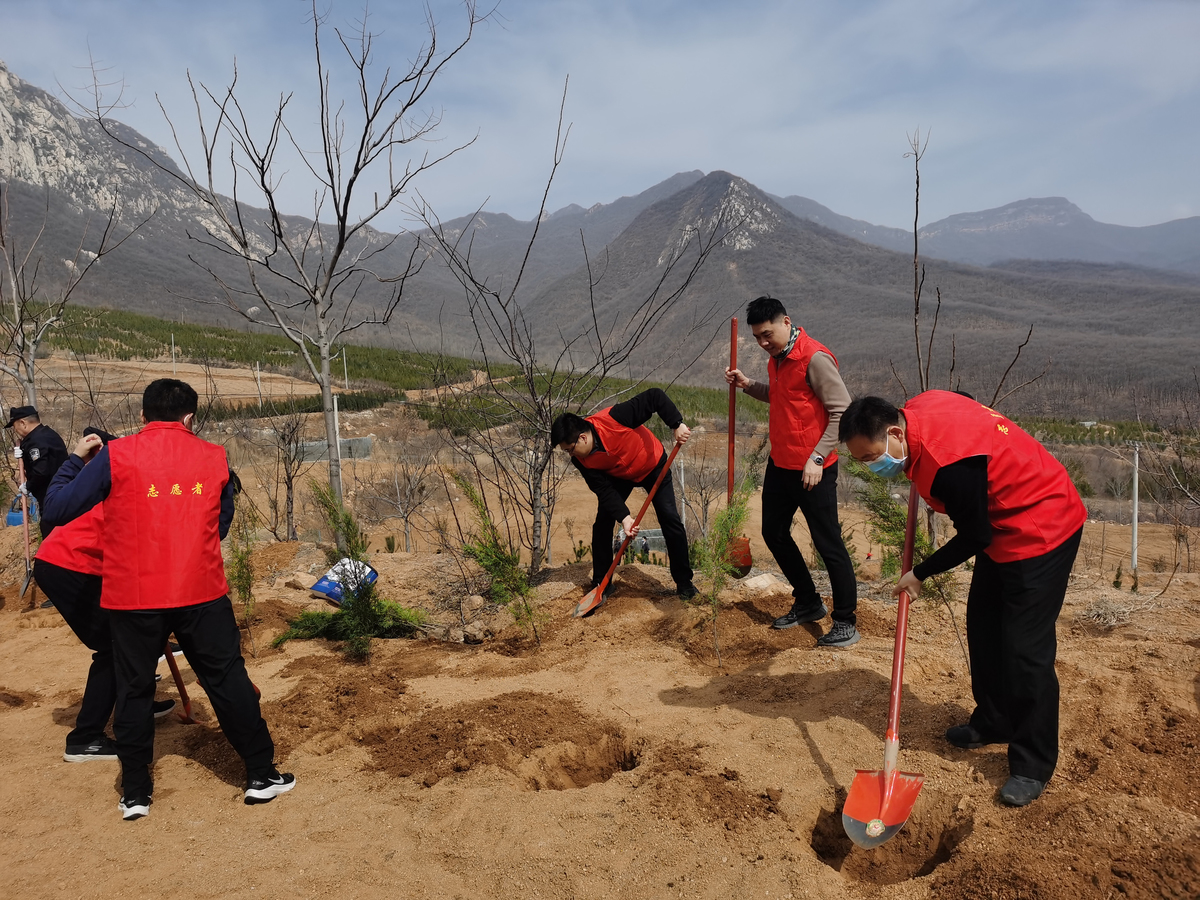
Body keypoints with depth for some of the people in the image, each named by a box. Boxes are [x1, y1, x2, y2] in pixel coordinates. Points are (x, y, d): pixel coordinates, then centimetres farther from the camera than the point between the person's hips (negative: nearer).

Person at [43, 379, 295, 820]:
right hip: (202, 593, 1)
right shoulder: (214, 457, 4)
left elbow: (57, 510, 0)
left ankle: (135, 793, 23)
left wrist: (75, 460, 13)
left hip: (133, 597, 0)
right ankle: (261, 775, 17)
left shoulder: (115, 456, -3)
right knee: (228, 680, 10)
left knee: (133, 690, 15)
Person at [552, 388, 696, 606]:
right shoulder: (582, 461, -24)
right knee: (602, 525, -5)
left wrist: (676, 425, -43)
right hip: (619, 476, 4)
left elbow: (655, 397, -36)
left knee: (670, 520, -8)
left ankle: (684, 582, 6)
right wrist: (624, 517, -36)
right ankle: (601, 584, 11)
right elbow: (604, 490, -23)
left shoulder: (613, 418, -39)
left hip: (653, 467, -3)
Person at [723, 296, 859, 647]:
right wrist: (749, 385, 7)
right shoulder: (777, 357, 10)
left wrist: (817, 458, -23)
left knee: (828, 543, -1)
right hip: (780, 464, 10)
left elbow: (842, 412, -19)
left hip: (811, 470, -9)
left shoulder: (814, 358, -18)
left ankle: (846, 621, 11)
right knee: (774, 532, 17)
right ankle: (808, 603, 32)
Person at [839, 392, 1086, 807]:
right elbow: (966, 402, 15)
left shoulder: (949, 462, -34)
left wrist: (920, 574, -8)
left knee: (1025, 648, -7)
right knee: (983, 625, 16)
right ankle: (993, 722, 32)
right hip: (1001, 521, 10)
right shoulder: (917, 408, -8)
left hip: (1041, 529, -10)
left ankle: (1033, 765, 6)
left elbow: (973, 539, -22)